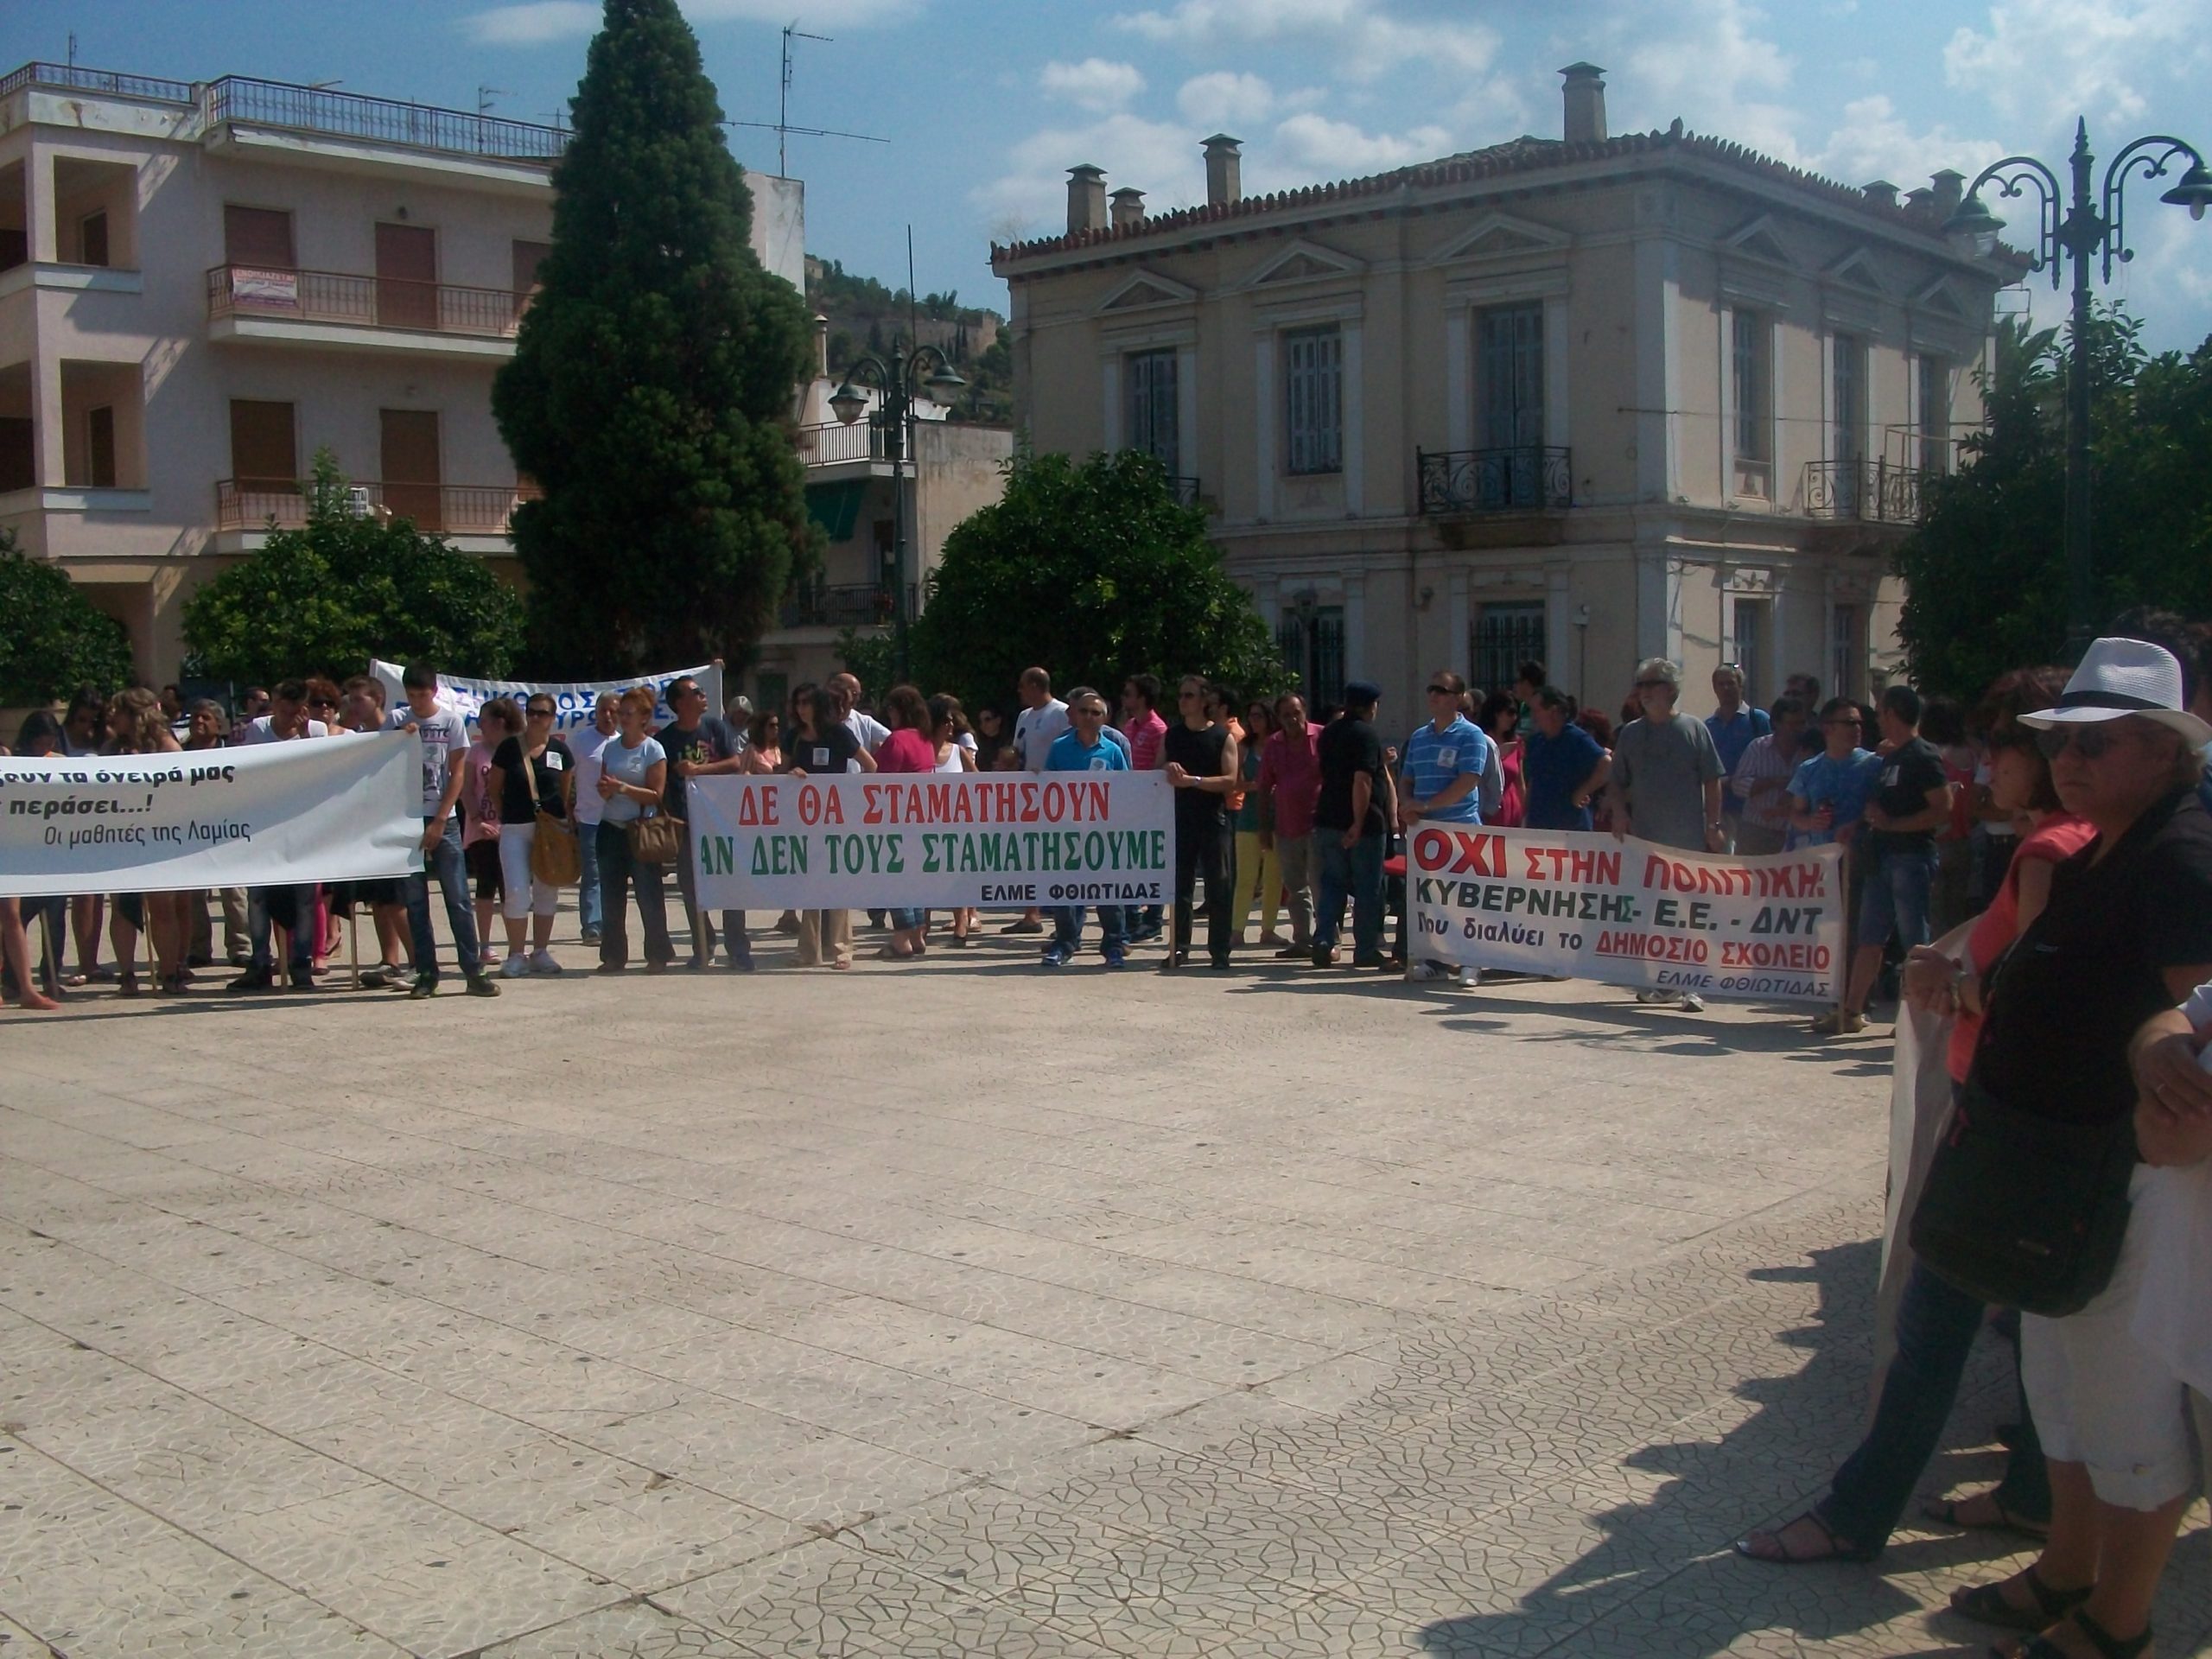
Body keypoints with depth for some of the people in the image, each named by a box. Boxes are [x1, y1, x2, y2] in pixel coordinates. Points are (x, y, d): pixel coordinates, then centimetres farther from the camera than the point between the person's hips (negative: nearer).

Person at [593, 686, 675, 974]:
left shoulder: (653, 750, -5)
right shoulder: (611, 748, 11)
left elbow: (656, 794, -10)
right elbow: (604, 791, 14)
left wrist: (624, 788, -19)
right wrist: (606, 788, -9)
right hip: (610, 828, 5)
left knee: (649, 895, -2)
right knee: (610, 895, 6)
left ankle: (658, 955, 6)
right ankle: (613, 955, 14)